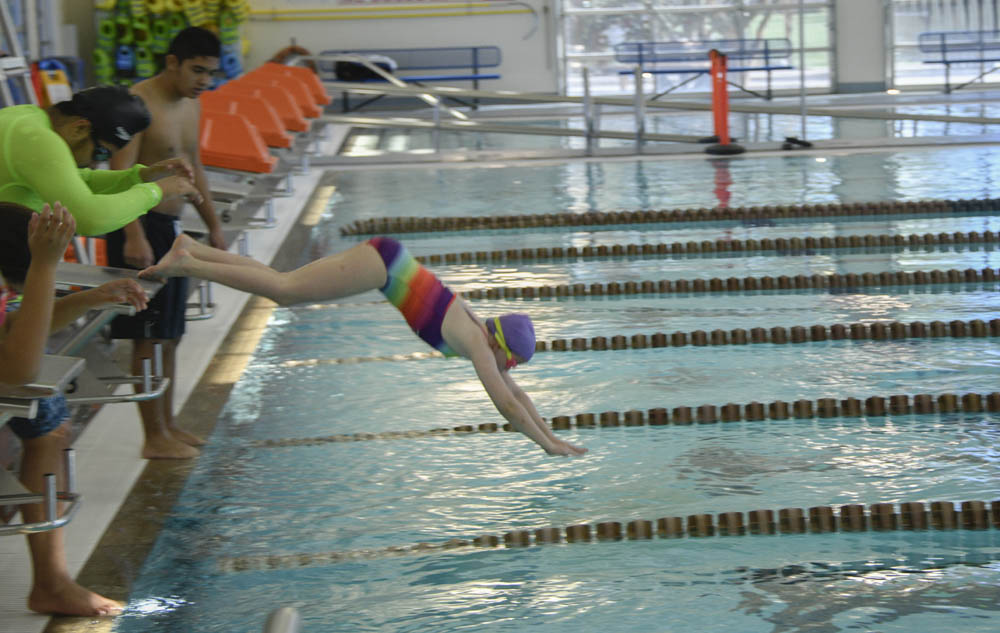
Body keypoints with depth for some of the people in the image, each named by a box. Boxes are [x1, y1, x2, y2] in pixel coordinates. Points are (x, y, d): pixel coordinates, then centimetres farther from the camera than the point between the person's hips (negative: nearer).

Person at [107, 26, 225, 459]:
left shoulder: (191, 104, 13)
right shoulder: (139, 103, -16)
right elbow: (120, 174, -22)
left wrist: (213, 224, 25)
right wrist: (134, 236, -29)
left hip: (172, 228, 9)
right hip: (142, 229, -9)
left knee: (169, 336, 14)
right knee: (149, 338, -5)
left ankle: (167, 426, 23)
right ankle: (155, 438, -1)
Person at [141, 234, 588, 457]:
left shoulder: (482, 335, 8)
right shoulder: (476, 344, -13)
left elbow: (515, 393, 19)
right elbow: (506, 404, -15)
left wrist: (552, 435, 19)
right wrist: (546, 444, -10)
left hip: (388, 262, 7)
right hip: (384, 263, -7)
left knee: (282, 288, 7)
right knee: (283, 290, -12)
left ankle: (191, 249, 7)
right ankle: (185, 263, -14)